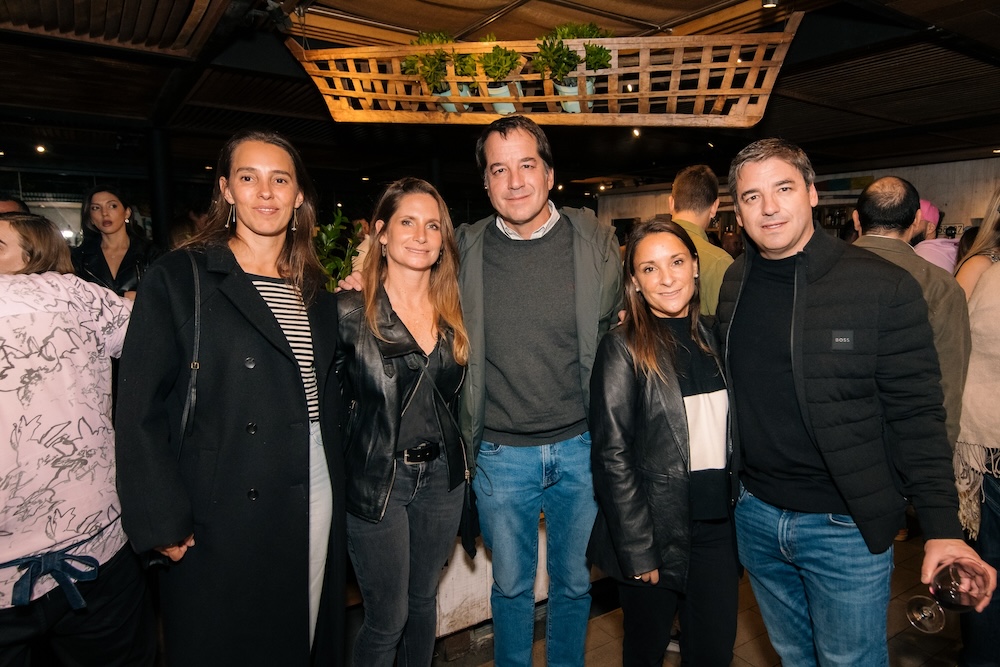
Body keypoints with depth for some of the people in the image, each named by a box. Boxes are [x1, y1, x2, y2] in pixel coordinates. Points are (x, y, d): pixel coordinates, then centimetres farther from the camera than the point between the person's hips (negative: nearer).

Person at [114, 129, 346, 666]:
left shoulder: (315, 291, 9)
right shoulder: (178, 279, -7)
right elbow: (141, 409, -10)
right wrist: (163, 522, -13)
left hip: (314, 497, 5)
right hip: (220, 517, -4)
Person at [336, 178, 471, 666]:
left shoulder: (452, 311, 3)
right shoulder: (351, 311, -12)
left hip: (441, 475, 5)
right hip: (376, 480, -4)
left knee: (424, 600, 21)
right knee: (387, 619, 8)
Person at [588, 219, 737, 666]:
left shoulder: (715, 337, 4)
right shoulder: (623, 349, -13)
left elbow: (732, 431, 12)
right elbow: (612, 457, -14)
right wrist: (638, 551, -14)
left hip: (718, 528, 4)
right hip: (656, 532, -4)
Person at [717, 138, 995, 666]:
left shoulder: (884, 286, -13)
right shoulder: (733, 284, 0)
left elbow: (917, 414, -11)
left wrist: (941, 528, -15)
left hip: (845, 525, -4)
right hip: (755, 515, 4)